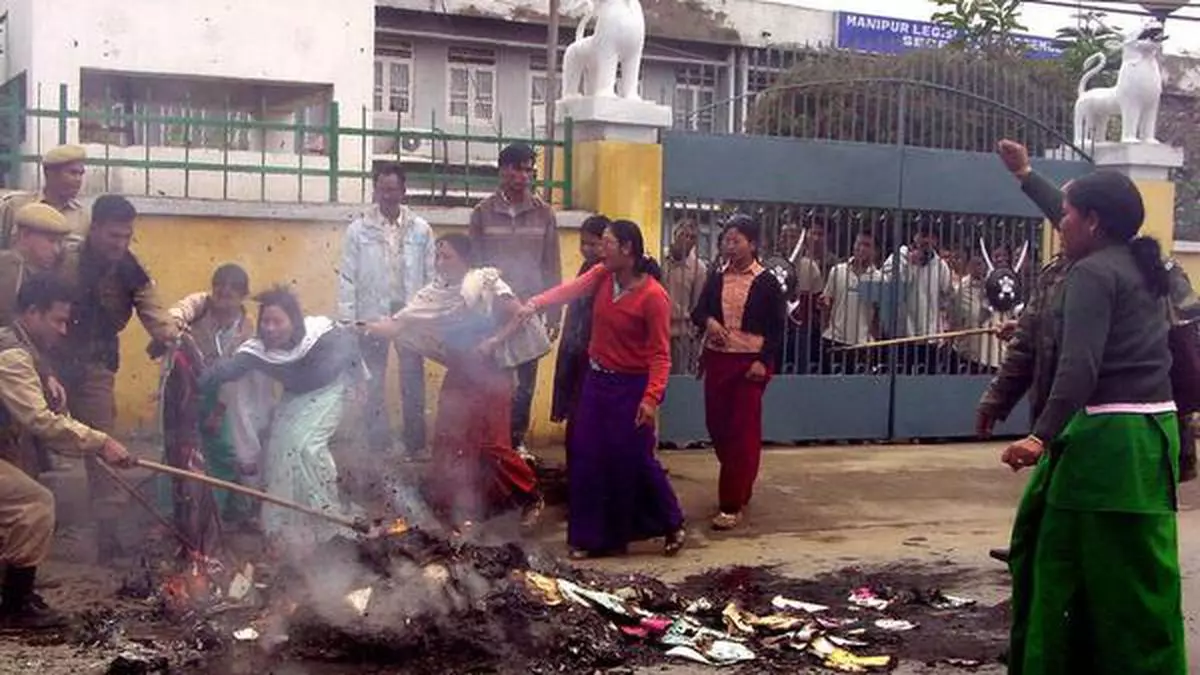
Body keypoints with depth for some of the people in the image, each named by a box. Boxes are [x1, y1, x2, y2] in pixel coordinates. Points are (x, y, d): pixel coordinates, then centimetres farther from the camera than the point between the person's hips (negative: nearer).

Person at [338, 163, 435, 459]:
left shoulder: (421, 229, 1)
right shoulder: (358, 229, -1)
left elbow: (431, 276, 2)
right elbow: (347, 277, -2)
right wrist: (347, 320, -8)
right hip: (372, 315, 0)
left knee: (413, 384, 7)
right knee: (374, 385, 7)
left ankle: (415, 445, 17)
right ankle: (377, 446, 16)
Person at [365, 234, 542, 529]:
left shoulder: (486, 282, -10)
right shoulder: (434, 293, 1)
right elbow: (397, 325, -7)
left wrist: (492, 342, -22)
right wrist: (363, 327, -22)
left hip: (491, 373, -5)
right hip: (458, 375, 5)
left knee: (493, 443, -5)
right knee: (449, 442, 2)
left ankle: (531, 497, 16)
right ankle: (461, 509, 16)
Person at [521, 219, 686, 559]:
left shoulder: (653, 296, -19)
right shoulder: (602, 275, -1)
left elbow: (660, 353, -19)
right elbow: (570, 290, -12)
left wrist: (651, 397, -28)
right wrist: (535, 303, -29)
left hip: (630, 387, -7)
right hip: (596, 380, 7)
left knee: (634, 460, 0)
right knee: (587, 457, 8)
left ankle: (672, 525, 22)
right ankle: (592, 537, 20)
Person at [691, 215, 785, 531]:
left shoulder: (767, 283, -4)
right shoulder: (716, 279, 8)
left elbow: (777, 328, -4)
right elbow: (698, 312, 7)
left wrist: (764, 361, -15)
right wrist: (709, 321, -17)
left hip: (749, 363, -5)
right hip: (717, 360, 5)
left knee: (742, 432, -3)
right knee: (717, 426, 10)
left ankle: (733, 504, 1)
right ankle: (738, 487, 32)